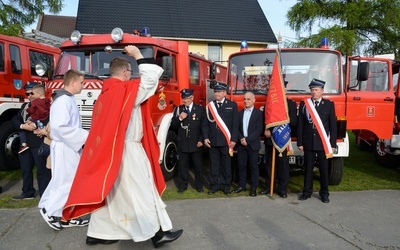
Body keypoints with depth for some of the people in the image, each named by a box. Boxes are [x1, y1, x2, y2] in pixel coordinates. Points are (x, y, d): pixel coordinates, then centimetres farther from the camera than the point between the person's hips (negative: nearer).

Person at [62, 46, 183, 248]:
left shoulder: (104, 93, 12)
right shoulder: (127, 90, -14)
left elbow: (104, 125, 16)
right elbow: (152, 77, -17)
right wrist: (138, 55, -8)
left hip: (109, 150, 9)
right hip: (127, 151, -9)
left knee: (107, 191, 15)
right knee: (141, 191, -1)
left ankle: (97, 233, 24)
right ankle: (157, 233, 9)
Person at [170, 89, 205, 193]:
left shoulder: (200, 109, 2)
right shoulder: (178, 109, 7)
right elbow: (173, 126, 4)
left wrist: (201, 140, -7)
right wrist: (179, 118, -14)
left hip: (196, 143, -1)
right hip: (183, 143, 1)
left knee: (198, 166, 7)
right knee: (183, 166, 7)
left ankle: (199, 186, 21)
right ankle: (182, 186, 19)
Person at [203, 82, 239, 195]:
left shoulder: (232, 105, 3)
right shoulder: (209, 106, 9)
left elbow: (235, 124, -1)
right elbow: (205, 124, 8)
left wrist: (233, 139, -8)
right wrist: (205, 137, -4)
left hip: (226, 141, -2)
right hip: (212, 141, 2)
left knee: (226, 164, 7)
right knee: (214, 164, 8)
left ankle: (226, 185, 19)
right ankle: (214, 185, 19)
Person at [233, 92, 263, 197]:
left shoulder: (259, 113, -1)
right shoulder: (240, 113, 12)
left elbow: (259, 130, -9)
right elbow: (237, 128, 8)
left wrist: (247, 140, -15)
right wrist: (241, 139, -9)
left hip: (253, 144, -4)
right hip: (241, 144, 4)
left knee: (253, 166, 2)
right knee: (241, 165, 7)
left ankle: (253, 188, 11)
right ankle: (242, 185, 19)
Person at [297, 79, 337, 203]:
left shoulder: (329, 104, 2)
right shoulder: (303, 104, 3)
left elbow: (333, 125, 0)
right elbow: (300, 125, 2)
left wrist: (333, 144, -3)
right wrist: (300, 142, -2)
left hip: (323, 143, -1)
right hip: (308, 142, 1)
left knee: (323, 169, 7)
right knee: (308, 168, 7)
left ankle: (324, 193, 19)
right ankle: (307, 191, 19)